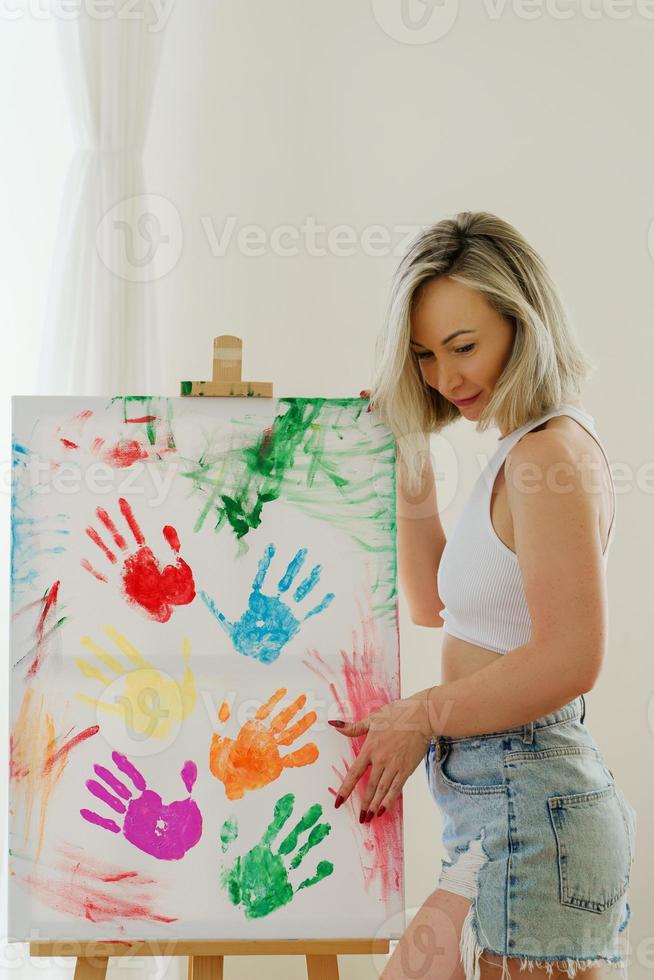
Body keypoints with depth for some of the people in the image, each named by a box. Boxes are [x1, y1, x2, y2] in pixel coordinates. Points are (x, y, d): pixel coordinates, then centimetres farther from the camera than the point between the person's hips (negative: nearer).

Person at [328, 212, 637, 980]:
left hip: (530, 807, -10)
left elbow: (571, 657, -23)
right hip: (498, 809, 10)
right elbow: (432, 605, 21)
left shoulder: (552, 452, -16)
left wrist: (424, 716, -11)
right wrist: (409, 462, 15)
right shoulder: (519, 454, 13)